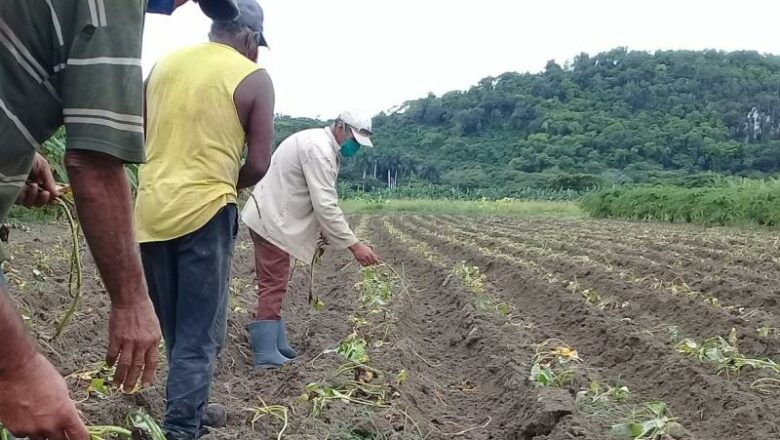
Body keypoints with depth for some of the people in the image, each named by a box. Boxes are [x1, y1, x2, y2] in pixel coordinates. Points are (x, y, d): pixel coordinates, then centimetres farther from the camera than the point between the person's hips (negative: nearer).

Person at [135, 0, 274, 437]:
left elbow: (141, 139, 17)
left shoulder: (164, 65, 11)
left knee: (175, 330, 20)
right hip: (203, 212, -6)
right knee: (199, 334, 4)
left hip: (152, 211, 6)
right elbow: (259, 164, -7)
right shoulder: (255, 78, -4)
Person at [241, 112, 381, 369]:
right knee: (273, 285, -7)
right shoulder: (319, 149, -22)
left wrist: (326, 235, 7)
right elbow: (325, 206, -27)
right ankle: (266, 354, -2)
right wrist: (354, 246, -25)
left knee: (274, 285, 14)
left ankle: (275, 345, 22)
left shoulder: (322, 145, 12)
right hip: (271, 221, -11)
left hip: (272, 218, 11)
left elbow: (322, 201, 14)